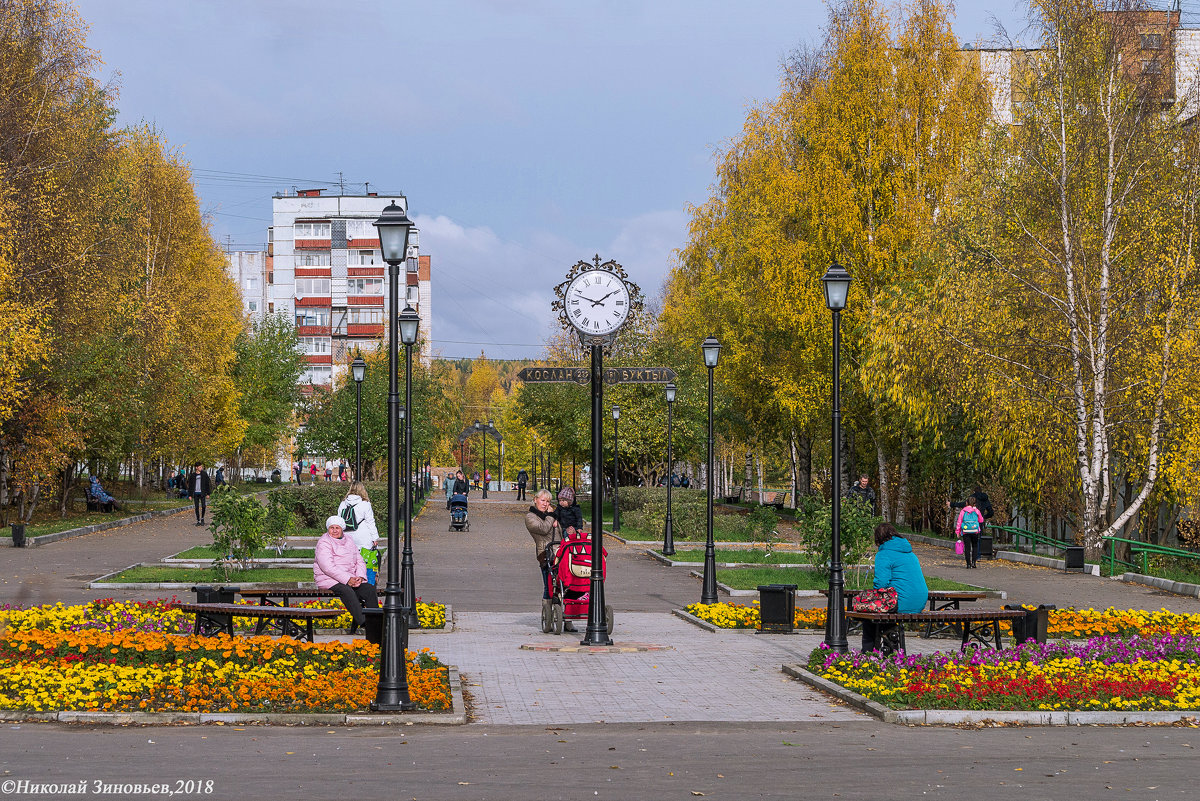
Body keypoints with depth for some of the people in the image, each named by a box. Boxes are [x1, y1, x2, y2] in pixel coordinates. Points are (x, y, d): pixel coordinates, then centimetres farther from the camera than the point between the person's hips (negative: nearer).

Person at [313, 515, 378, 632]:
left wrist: (360, 576, -8)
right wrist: (347, 579, -23)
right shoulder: (324, 543, -5)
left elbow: (359, 561, 14)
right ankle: (362, 622, -43)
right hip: (329, 579, -6)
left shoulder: (349, 541, 16)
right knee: (347, 591, -36)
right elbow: (327, 567, -17)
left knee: (369, 589, -19)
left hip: (350, 578, 6)